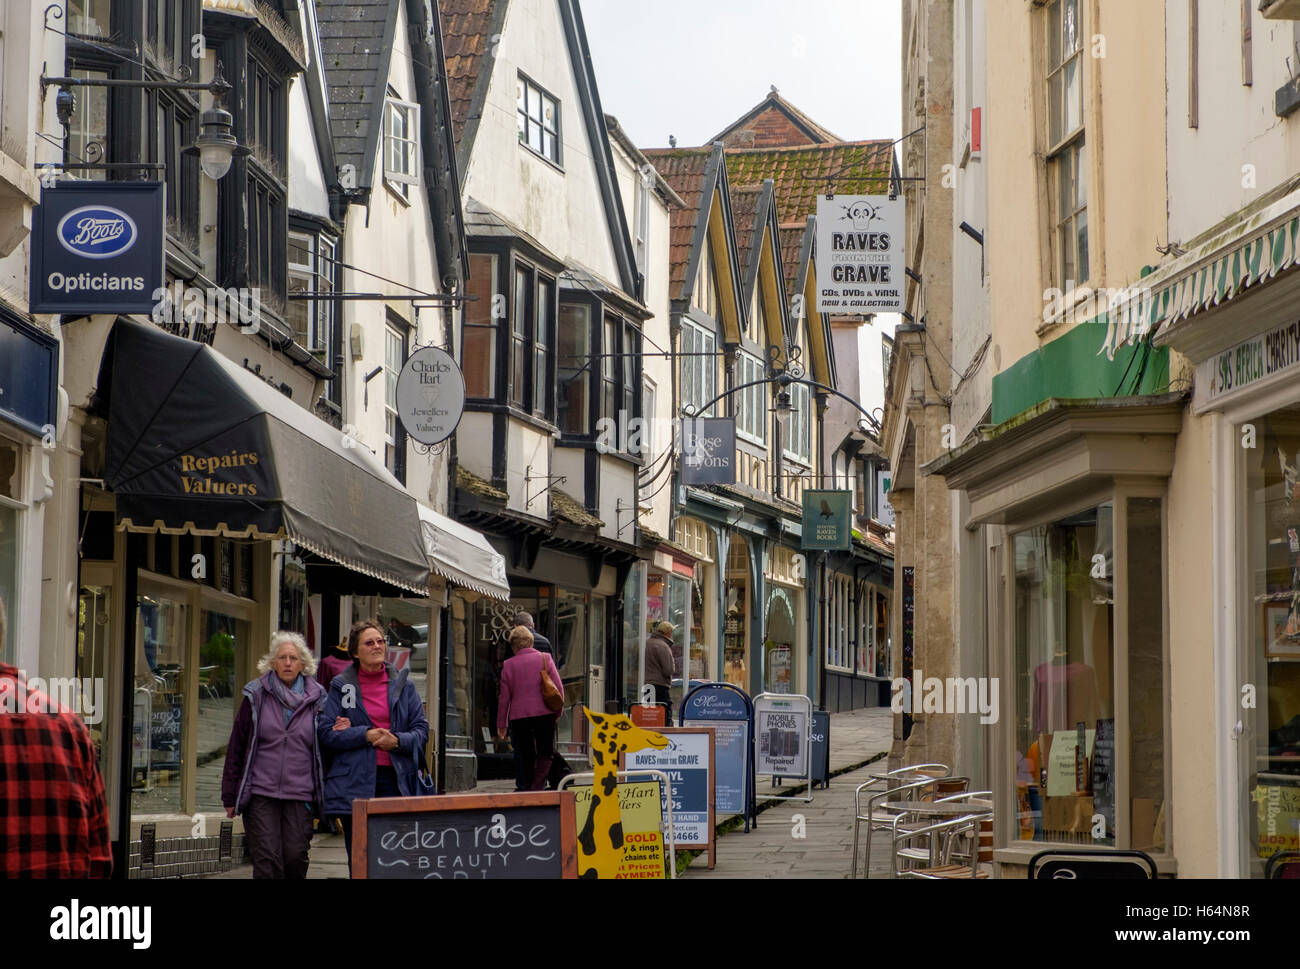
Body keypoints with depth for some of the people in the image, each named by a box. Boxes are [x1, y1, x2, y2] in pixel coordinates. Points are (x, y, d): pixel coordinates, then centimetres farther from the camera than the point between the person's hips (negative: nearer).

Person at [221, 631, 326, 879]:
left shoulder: (316, 699, 8)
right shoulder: (256, 696, 5)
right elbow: (236, 747, 7)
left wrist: (326, 795, 2)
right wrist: (230, 796, 6)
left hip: (300, 795, 1)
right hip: (261, 793, -1)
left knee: (296, 857, -4)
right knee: (267, 862, -8)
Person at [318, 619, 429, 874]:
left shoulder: (403, 685, 10)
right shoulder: (341, 687, 5)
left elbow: (421, 729, 9)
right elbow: (326, 733, -2)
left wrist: (397, 741, -11)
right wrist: (365, 736, -12)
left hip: (395, 779, 1)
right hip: (355, 783, -1)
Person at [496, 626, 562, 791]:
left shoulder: (508, 665, 2)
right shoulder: (545, 659, 1)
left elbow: (504, 697, 5)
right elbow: (558, 687, 0)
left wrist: (501, 724, 12)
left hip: (519, 716, 1)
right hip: (544, 714, -1)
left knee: (524, 756, 12)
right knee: (545, 753, 6)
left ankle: (524, 788, 13)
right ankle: (537, 787, -11)